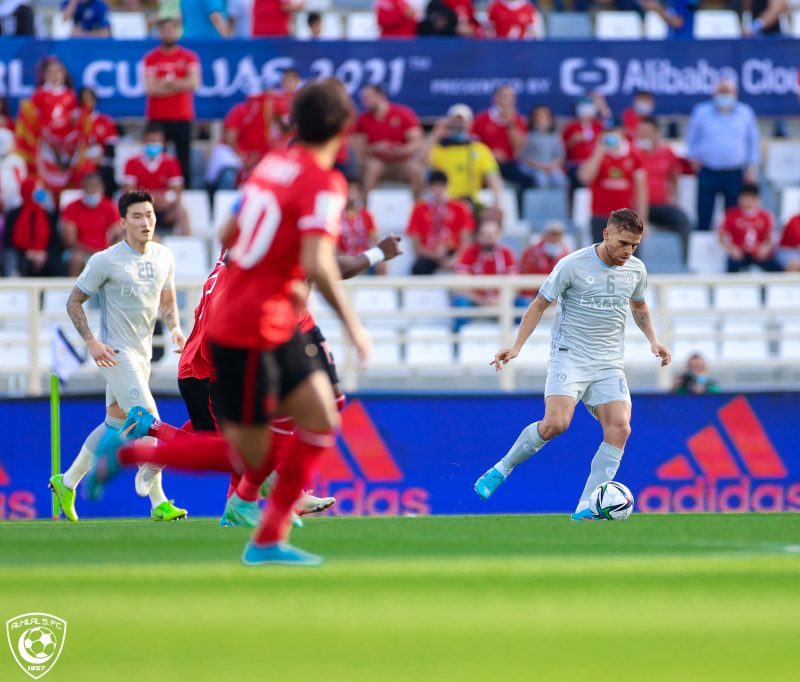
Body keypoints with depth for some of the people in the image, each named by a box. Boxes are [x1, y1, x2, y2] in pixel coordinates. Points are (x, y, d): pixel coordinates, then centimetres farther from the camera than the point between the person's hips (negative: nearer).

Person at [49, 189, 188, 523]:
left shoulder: (164, 257, 6)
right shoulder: (105, 261, -13)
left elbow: (167, 301, 20)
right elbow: (74, 302, -5)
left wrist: (175, 328, -1)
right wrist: (92, 342, -15)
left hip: (142, 354, 7)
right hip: (116, 353, -7)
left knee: (116, 424, 14)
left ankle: (67, 483, 30)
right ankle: (157, 501, -9)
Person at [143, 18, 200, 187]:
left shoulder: (189, 57, 6)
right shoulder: (151, 58, 4)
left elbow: (193, 83, -7)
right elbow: (151, 88, -7)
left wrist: (167, 83, -8)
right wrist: (179, 86, -6)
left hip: (182, 118, 1)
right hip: (157, 118, -1)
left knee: (184, 160, 0)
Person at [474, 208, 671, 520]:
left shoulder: (636, 270, 5)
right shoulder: (572, 265, -10)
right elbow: (540, 305, -2)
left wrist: (653, 340, 11)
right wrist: (516, 347, -10)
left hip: (609, 365, 5)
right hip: (569, 357, -5)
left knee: (619, 429, -16)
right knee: (556, 423, -24)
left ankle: (586, 507, -13)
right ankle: (502, 468, 0)